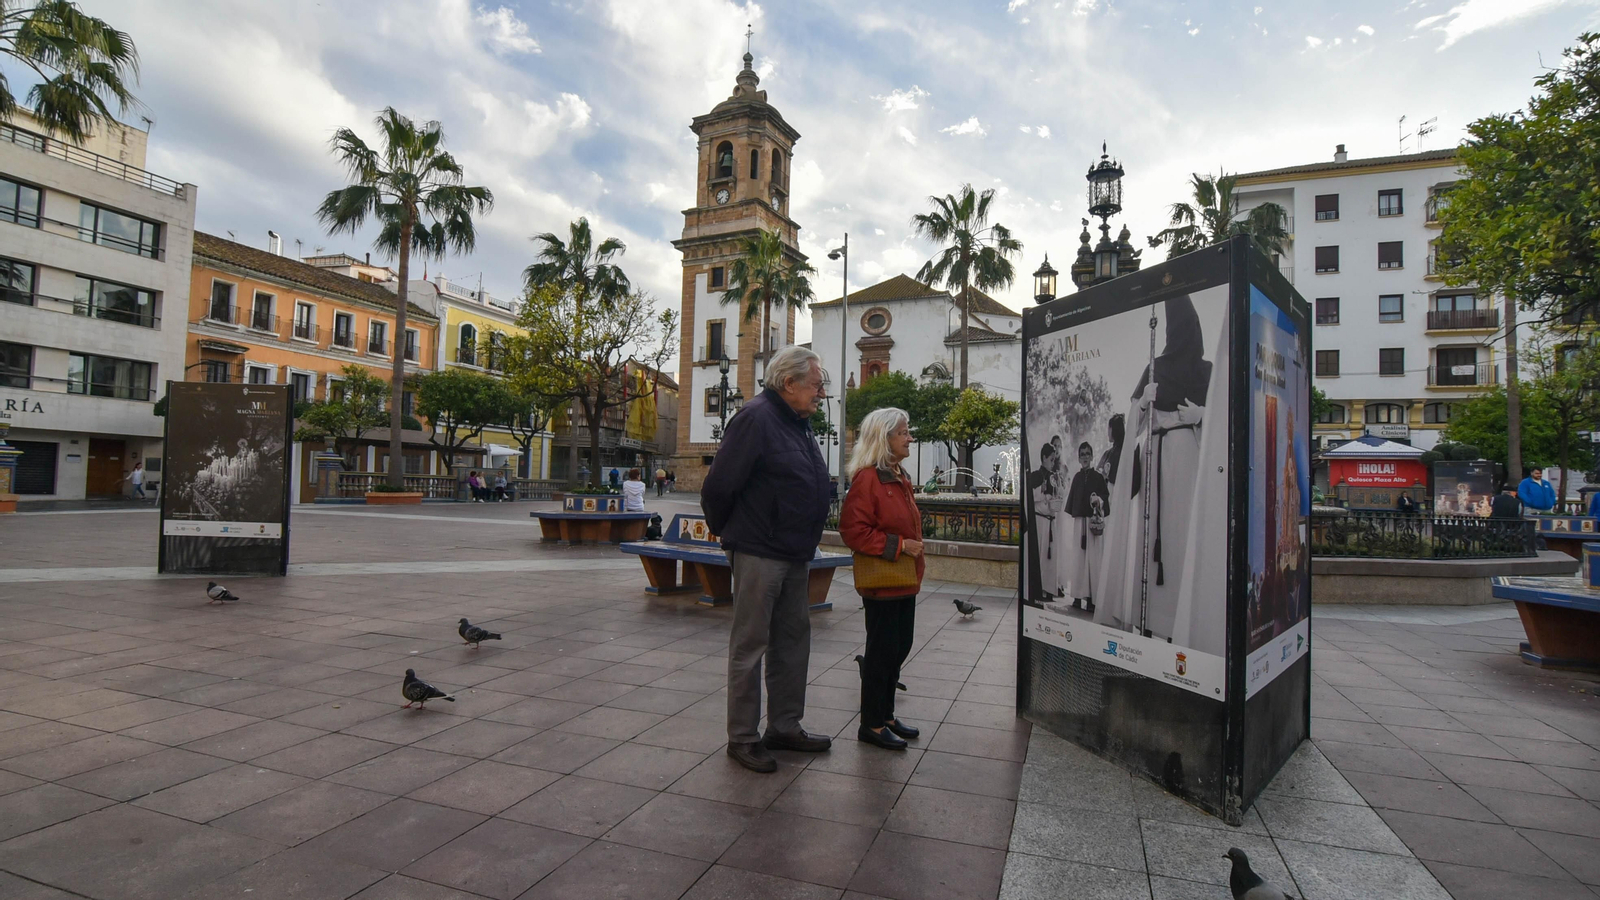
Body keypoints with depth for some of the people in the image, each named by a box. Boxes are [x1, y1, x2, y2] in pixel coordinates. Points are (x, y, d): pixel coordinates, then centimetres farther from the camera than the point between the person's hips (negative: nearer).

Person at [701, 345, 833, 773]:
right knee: (750, 644, 3)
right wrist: (726, 531, -2)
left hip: (795, 555, 9)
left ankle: (785, 727, 30)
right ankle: (743, 738, 16)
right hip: (759, 553, -9)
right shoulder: (756, 419, -17)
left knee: (792, 641, 16)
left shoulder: (798, 422, 13)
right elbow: (718, 486, -18)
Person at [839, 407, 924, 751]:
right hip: (882, 582, -9)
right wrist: (898, 546, -21)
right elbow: (852, 530, -21)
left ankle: (885, 715, 30)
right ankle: (871, 725, 15)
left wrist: (916, 551, 16)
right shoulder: (867, 478, -17)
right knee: (882, 651, 1)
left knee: (899, 648, 16)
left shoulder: (901, 479, 14)